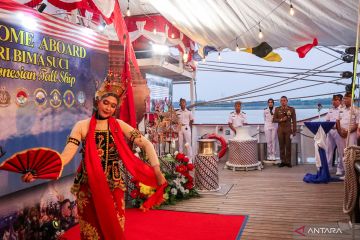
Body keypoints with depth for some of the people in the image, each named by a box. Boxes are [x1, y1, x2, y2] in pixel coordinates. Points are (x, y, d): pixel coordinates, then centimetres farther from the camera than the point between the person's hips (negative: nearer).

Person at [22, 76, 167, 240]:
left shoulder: (119, 126, -2)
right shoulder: (82, 126, -4)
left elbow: (146, 144, -6)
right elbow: (67, 154, -13)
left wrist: (156, 170, -17)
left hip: (113, 187, 1)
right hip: (88, 187, 0)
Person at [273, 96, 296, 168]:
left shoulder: (291, 109, 1)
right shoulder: (277, 109, 5)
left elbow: (294, 121, 1)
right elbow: (274, 120, 5)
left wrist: (294, 131, -3)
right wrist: (281, 119, -13)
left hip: (288, 129, -1)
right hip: (280, 129, 2)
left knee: (288, 146, 0)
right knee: (281, 146, 3)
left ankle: (288, 162, 7)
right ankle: (283, 161, 10)